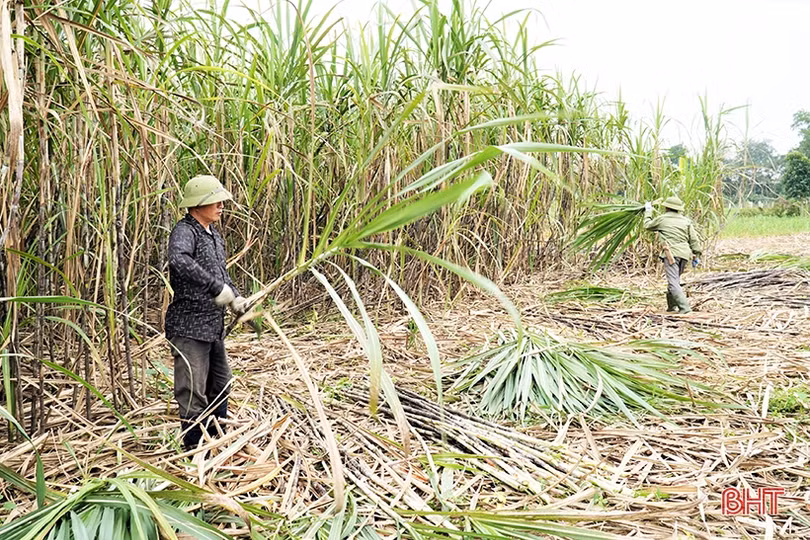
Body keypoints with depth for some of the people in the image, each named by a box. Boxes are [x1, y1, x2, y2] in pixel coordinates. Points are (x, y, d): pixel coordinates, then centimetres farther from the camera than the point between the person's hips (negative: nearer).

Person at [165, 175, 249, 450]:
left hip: (214, 325, 10)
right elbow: (179, 261, -38)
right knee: (193, 393, -4)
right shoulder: (184, 231, -16)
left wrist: (237, 299, 8)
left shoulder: (214, 234, 13)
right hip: (188, 327, -10)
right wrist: (218, 288, -36)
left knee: (221, 384, 21)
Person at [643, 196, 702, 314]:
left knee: (673, 283, -9)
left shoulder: (662, 219, 3)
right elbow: (694, 239, 10)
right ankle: (672, 305, 26)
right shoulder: (686, 221, 13)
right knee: (675, 279, 20)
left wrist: (648, 211, 33)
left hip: (671, 253, -6)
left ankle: (684, 307, -20)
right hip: (684, 254, 6)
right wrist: (696, 255, 15)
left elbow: (648, 225, 20)